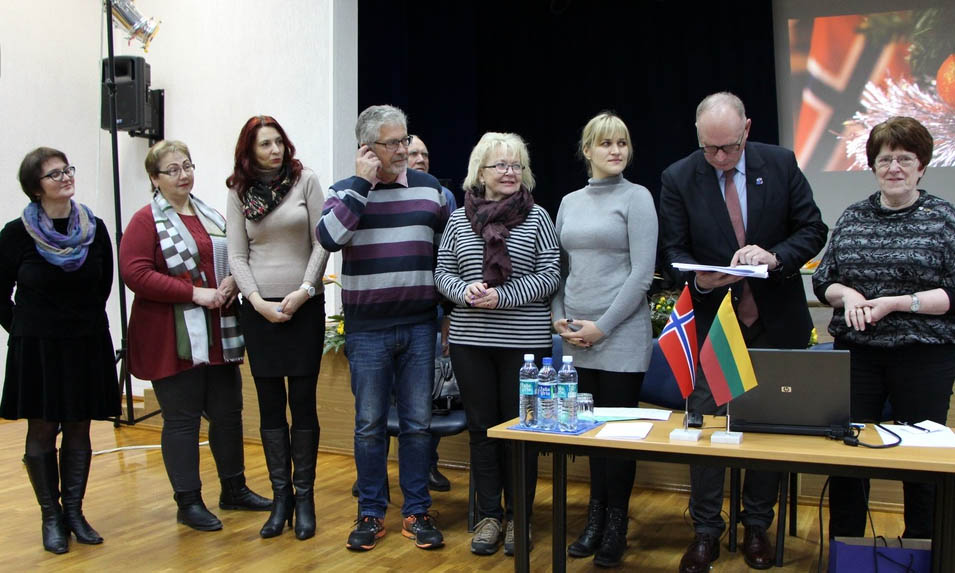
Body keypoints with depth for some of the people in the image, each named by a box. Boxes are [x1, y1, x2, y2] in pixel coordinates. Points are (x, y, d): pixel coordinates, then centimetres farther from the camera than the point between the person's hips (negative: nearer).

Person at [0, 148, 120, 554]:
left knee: (78, 432, 8)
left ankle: (74, 512, 20)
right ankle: (51, 517, 16)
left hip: (88, 347, 2)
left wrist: (87, 323, 11)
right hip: (36, 348, -2)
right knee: (42, 432, 4)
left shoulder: (95, 229, 1)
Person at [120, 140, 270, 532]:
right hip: (173, 340, -6)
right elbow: (135, 273, -16)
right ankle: (189, 502, 14)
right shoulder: (146, 221, -5)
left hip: (218, 335, 6)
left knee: (228, 412, 12)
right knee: (182, 419, 3)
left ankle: (234, 488, 27)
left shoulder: (211, 216, 14)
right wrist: (194, 293, -19)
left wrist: (232, 281, -3)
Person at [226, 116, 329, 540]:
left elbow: (322, 242, -2)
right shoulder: (239, 192, 6)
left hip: (304, 306, -2)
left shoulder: (305, 180, 1)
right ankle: (280, 497, 15)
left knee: (303, 402, 1)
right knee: (270, 404, 5)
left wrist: (303, 291, -10)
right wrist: (259, 302, -8)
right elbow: (237, 256, 4)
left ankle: (304, 498, 11)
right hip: (258, 309, 2)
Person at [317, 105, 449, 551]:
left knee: (417, 422, 7)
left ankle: (416, 512, 19)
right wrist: (362, 182, -15)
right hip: (367, 328, -1)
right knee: (369, 424, 6)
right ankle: (371, 513, 20)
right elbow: (329, 237, -18)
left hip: (419, 325, 1)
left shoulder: (430, 189, 7)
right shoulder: (345, 190, 2)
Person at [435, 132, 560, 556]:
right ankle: (489, 515, 23)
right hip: (470, 340, 2)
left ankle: (518, 516, 21)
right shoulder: (459, 219, 7)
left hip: (524, 340, -2)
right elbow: (443, 272, 9)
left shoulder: (536, 217, 0)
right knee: (481, 427, 10)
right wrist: (464, 291, -13)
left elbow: (550, 275, -4)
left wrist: (503, 297, -15)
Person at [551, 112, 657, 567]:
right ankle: (595, 518, 22)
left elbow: (642, 273, -10)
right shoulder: (570, 202, 12)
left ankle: (615, 526, 14)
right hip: (577, 338, 5)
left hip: (620, 335, -4)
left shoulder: (636, 197, -3)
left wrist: (602, 326, -12)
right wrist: (559, 318, 1)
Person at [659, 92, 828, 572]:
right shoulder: (678, 178, -5)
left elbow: (813, 229, -1)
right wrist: (699, 280, -24)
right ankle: (706, 532, 16)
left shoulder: (781, 164, -3)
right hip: (712, 322, -1)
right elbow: (674, 249, -3)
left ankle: (757, 527, 27)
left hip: (776, 321, 1)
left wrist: (775, 257, -21)